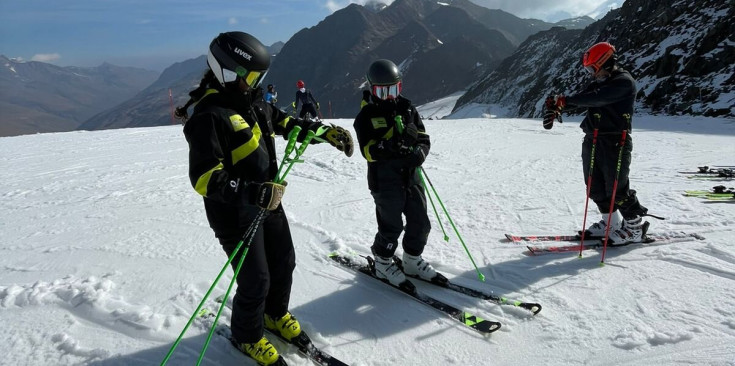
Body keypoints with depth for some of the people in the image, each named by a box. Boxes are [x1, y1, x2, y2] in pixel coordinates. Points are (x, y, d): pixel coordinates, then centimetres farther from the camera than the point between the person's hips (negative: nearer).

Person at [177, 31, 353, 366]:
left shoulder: (253, 102, 5)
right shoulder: (209, 116, -23)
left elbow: (285, 122, 20)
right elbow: (203, 177, -29)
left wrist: (326, 132, 12)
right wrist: (252, 192, -39)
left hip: (268, 203, 9)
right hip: (235, 213, -8)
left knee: (284, 263, 20)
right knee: (256, 281, 2)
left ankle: (276, 314, 47)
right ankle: (247, 336, 31)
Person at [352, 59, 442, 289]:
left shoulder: (408, 109, 10)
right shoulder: (366, 115, -3)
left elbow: (424, 140, 8)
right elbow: (368, 151, -13)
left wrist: (419, 153, -14)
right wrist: (390, 145, -30)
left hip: (411, 175, 5)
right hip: (384, 180, -5)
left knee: (420, 223, 10)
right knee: (391, 226, 2)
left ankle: (413, 261, 33)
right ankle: (383, 264, 27)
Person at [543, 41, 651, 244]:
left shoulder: (624, 82, -12)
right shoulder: (599, 82, 16)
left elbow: (596, 98, -26)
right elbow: (582, 98, 6)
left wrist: (565, 99, -26)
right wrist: (557, 105, -11)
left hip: (615, 142, -9)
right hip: (592, 140, 9)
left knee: (617, 188, -3)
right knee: (596, 187, 13)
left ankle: (635, 227, 14)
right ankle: (611, 223, 28)